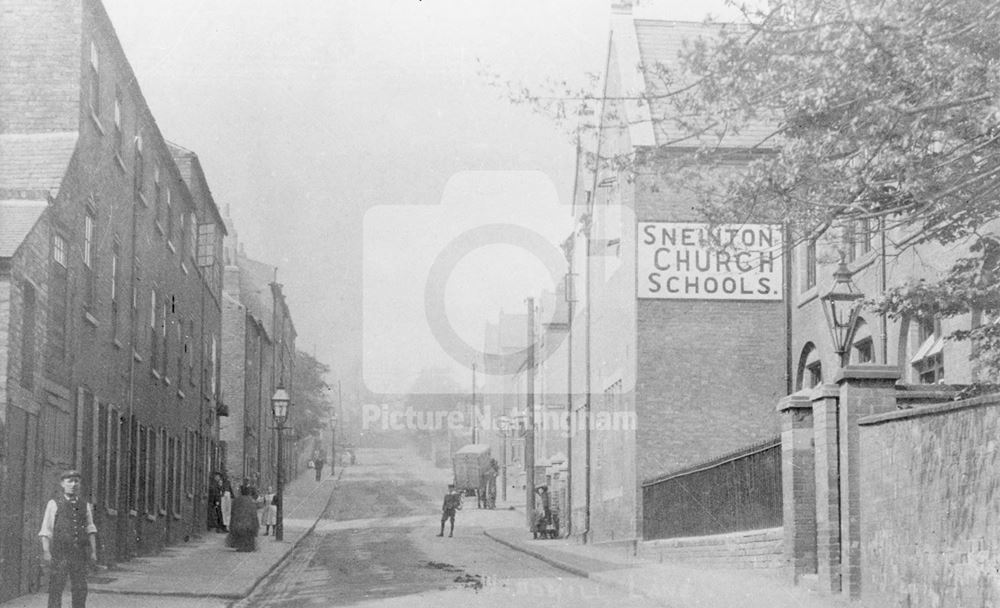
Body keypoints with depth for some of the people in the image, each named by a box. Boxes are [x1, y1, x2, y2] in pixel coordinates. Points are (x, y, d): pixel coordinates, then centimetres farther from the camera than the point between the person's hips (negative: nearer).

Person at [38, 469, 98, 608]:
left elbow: (90, 529, 11)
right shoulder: (54, 504, 1)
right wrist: (46, 552, -10)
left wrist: (93, 551, 3)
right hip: (59, 554, -3)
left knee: (80, 589, 5)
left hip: (79, 554, 3)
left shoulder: (85, 506, 12)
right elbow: (46, 531, -2)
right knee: (56, 589, -2)